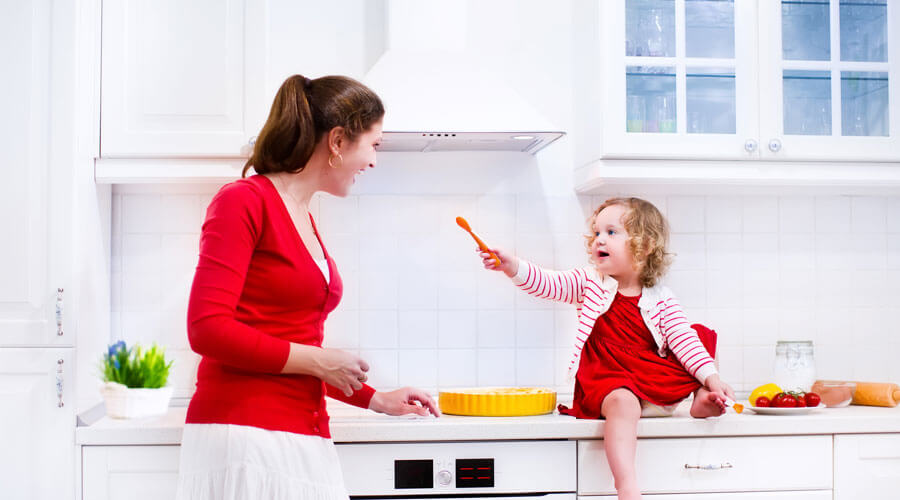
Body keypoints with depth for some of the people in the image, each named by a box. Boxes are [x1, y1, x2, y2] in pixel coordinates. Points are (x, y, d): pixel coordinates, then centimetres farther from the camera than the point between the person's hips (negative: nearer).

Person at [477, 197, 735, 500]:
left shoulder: (661, 300, 6)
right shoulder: (590, 283, 6)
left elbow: (682, 339, 0)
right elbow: (546, 284, -5)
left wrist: (711, 377, -12)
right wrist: (512, 266, -23)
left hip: (657, 382, 3)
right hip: (606, 379, -3)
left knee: (703, 335, 0)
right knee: (622, 402, -38)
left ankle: (702, 398, -5)